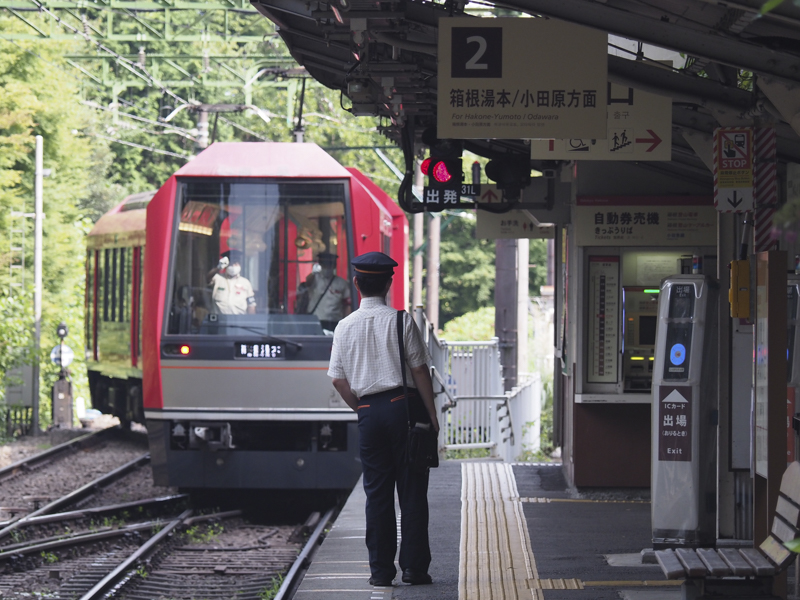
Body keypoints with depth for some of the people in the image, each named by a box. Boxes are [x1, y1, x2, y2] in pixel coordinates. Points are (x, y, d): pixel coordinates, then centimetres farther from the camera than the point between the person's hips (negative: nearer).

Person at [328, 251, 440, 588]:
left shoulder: (345, 327, 5)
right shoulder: (401, 321, -5)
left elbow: (339, 381, 4)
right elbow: (420, 371, -6)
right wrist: (431, 415, 0)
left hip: (369, 412, 3)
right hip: (404, 407, -3)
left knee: (377, 493, 8)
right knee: (412, 491, 2)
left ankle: (380, 569, 7)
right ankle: (414, 567, 1)